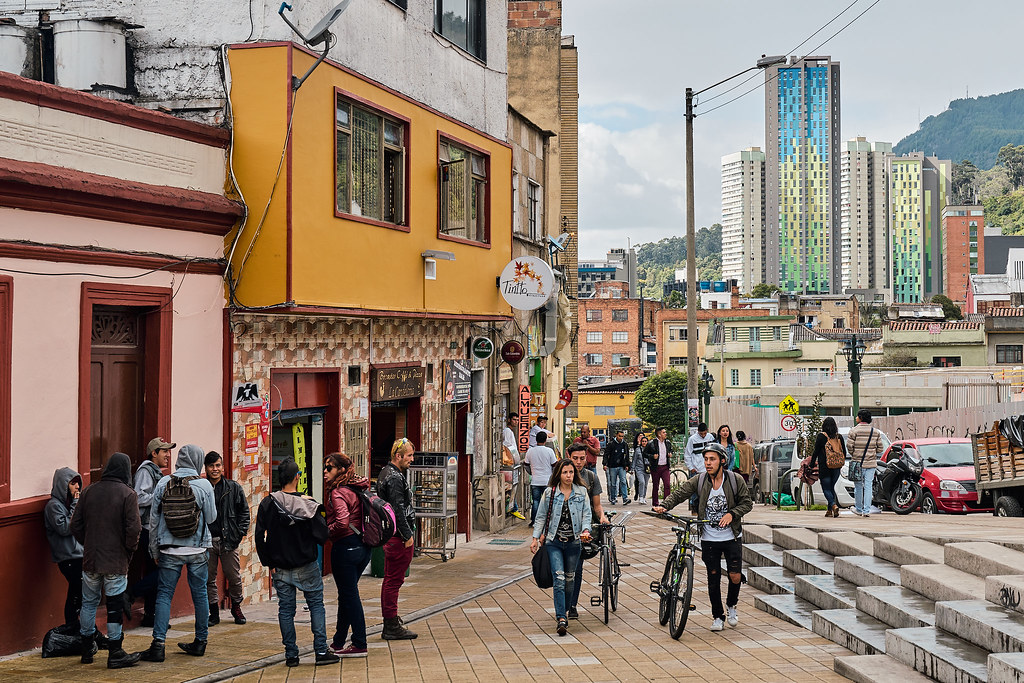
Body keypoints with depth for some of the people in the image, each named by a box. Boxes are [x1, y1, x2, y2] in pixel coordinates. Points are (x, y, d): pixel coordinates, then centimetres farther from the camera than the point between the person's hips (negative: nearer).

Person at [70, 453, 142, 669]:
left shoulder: (89, 491, 4)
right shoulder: (127, 494, -9)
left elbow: (75, 525, 6)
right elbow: (133, 528, -14)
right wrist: (130, 548, 3)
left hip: (90, 560, 4)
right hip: (116, 560, -4)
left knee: (89, 602, 16)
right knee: (115, 606, 1)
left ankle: (87, 650, 24)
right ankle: (115, 653, 4)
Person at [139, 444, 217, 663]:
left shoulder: (163, 483, -2)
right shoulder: (204, 485, -6)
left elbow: (154, 519, 2)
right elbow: (211, 518, 0)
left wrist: (154, 550, 10)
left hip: (170, 550, 0)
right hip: (197, 550, 0)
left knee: (164, 595, 2)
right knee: (200, 594, 11)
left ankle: (158, 644, -7)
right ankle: (200, 641, 19)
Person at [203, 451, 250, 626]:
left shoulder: (234, 488, 4)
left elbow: (244, 511, 9)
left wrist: (240, 532, 1)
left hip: (229, 540, 0)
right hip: (206, 541, 0)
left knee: (234, 577, 4)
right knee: (209, 579, 5)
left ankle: (236, 608, 24)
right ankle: (214, 612, 17)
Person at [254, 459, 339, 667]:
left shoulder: (267, 504, -5)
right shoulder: (309, 505, -12)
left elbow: (260, 538, -4)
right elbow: (322, 536, -13)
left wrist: (268, 563, 4)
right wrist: (321, 518, 5)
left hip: (280, 569, 2)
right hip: (307, 567, -2)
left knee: (286, 609, 9)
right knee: (316, 605, 8)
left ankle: (291, 655, 11)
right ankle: (321, 651, 5)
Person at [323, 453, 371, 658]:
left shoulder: (338, 493, -16)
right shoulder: (359, 488, 10)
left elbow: (342, 522, -28)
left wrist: (328, 532, -11)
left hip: (345, 547, -9)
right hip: (363, 547, 9)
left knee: (349, 596, -1)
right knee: (347, 594, 17)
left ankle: (359, 645, 3)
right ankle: (338, 642, 27)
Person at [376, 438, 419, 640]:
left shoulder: (386, 473, 16)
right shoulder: (394, 478, -17)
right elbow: (398, 510, -22)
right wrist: (408, 535, -19)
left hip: (390, 535, 11)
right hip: (398, 538, -11)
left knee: (390, 580, 16)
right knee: (394, 580, -7)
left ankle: (390, 622, 25)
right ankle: (392, 627, -4)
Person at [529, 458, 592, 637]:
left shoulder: (581, 492, 4)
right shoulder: (549, 493, 0)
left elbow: (586, 514, 4)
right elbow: (542, 516, 6)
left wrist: (585, 530, -15)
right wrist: (535, 538, 2)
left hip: (574, 542, 2)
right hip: (554, 542, -2)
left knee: (570, 578, 11)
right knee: (559, 579, -13)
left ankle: (564, 611, 30)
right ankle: (561, 618, -18)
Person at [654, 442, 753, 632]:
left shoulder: (736, 480, -5)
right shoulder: (698, 481, -4)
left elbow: (747, 503, 0)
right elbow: (679, 494, -11)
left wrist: (732, 513, -17)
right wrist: (664, 506, -29)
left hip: (732, 537, -1)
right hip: (709, 539, 1)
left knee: (735, 576, -6)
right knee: (713, 578, 4)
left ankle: (732, 605, 24)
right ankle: (718, 616, 21)